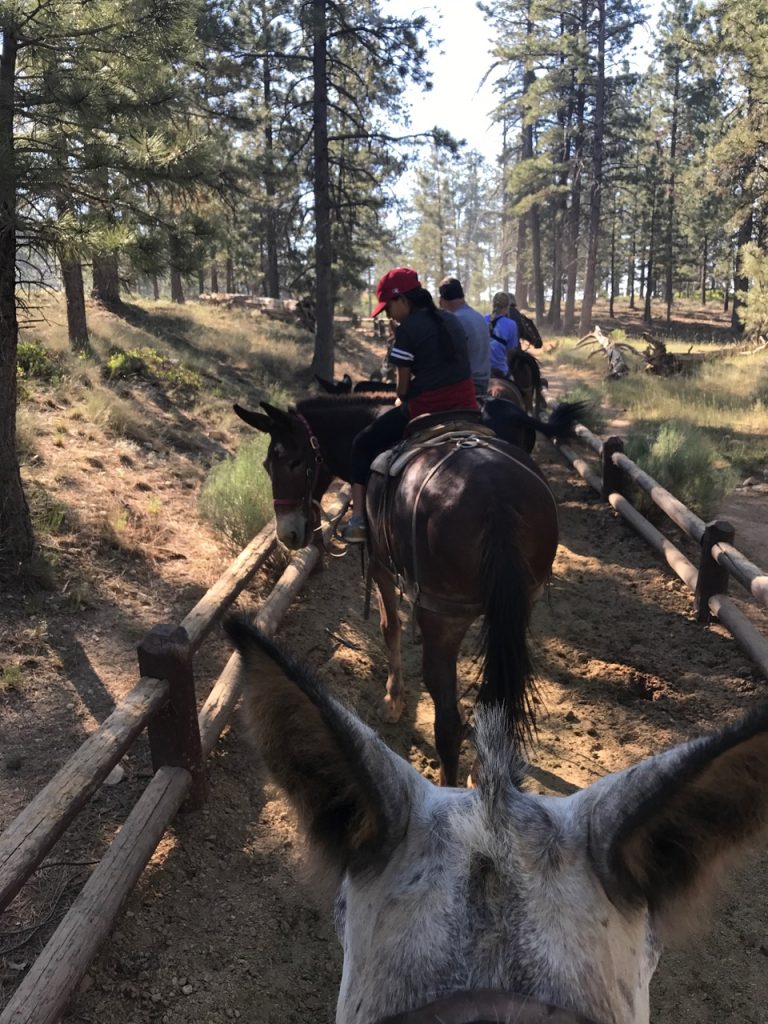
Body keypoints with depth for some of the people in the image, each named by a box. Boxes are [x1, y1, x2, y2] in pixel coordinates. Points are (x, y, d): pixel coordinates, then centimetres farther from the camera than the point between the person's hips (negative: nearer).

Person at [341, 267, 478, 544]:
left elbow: (404, 384, -5)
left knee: (363, 445, 10)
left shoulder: (407, 329, -9)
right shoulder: (452, 321, 12)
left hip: (426, 410, -7)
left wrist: (402, 401, 17)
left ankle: (358, 522, 5)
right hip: (465, 406, 7)